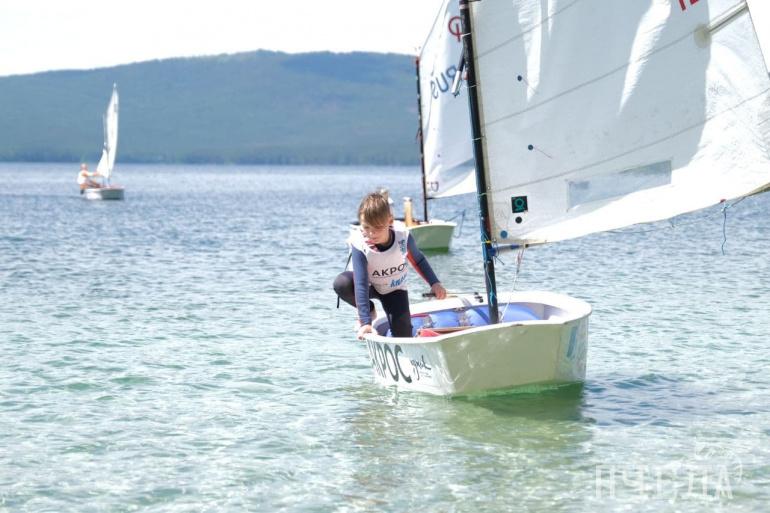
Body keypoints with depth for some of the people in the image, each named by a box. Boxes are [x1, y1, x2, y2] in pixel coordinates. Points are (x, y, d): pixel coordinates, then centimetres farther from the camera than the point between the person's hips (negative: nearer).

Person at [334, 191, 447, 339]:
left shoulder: (403, 236, -28)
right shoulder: (359, 245, -35)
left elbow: (418, 260, -5)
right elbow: (361, 285, -38)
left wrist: (434, 283, -13)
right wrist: (365, 322, -42)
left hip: (394, 289, 0)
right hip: (369, 285, 0)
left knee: (403, 337, -16)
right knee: (341, 283, -33)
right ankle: (368, 310, -4)